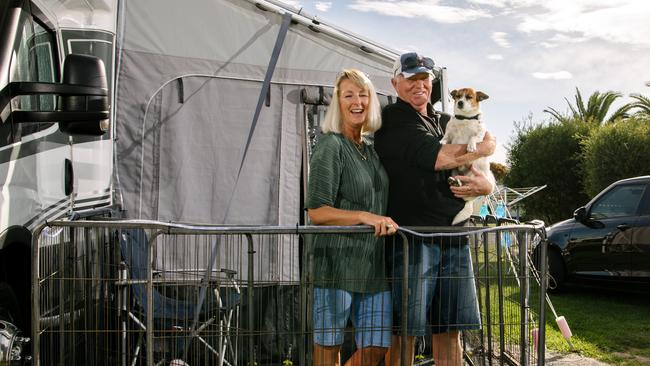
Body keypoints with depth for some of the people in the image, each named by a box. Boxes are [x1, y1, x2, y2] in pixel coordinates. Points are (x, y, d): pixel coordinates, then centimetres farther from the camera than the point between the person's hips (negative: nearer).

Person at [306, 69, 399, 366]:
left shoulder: (371, 149, 16)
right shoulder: (330, 146, -7)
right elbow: (316, 212, -14)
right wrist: (365, 217, -24)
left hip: (374, 264, 7)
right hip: (337, 262, -7)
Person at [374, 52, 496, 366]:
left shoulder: (445, 122, 21)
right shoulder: (394, 120, -3)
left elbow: (484, 169, 22)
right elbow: (444, 158, -15)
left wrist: (485, 185, -3)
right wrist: (487, 145, 3)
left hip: (454, 235, 7)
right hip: (412, 234, -7)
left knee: (449, 329, 11)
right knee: (404, 331, -2)